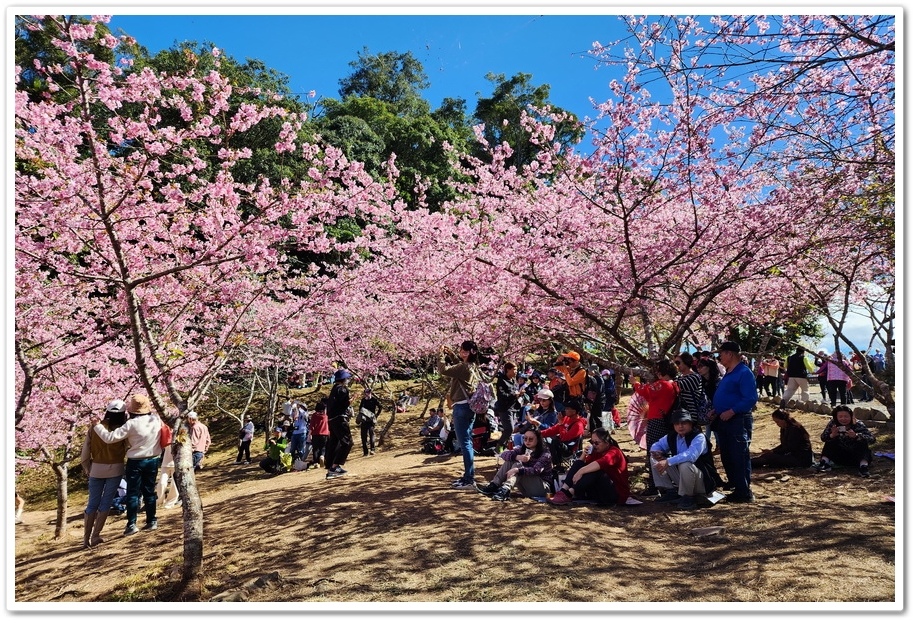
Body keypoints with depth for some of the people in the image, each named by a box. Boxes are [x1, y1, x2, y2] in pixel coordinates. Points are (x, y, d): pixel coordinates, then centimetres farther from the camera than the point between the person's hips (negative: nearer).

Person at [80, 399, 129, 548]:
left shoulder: (94, 428, -1)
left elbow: (85, 452, 1)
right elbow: (125, 451, 1)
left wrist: (87, 468, 17)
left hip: (96, 469, 3)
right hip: (115, 469, -3)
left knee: (92, 503, 12)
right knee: (106, 502, 7)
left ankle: (86, 538, 12)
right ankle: (95, 535, 3)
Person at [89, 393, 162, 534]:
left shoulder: (132, 424, -18)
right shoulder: (157, 419, -5)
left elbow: (110, 438, -18)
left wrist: (96, 425, -7)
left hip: (136, 462, -4)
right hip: (153, 460, 4)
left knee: (133, 494, 6)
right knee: (150, 492, 14)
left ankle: (131, 524, 8)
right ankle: (152, 521, 18)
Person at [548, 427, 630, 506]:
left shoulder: (614, 452, -15)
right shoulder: (596, 452, 7)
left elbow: (600, 463, -38)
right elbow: (580, 466, 5)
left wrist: (581, 472, -43)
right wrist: (583, 455, -11)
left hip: (617, 494, -7)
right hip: (599, 491, 7)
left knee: (595, 471, -33)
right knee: (578, 463, -7)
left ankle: (568, 495, -40)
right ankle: (563, 491, -27)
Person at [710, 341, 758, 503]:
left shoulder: (744, 373, -15)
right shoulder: (727, 373, 15)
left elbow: (751, 399, -22)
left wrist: (731, 411, -23)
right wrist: (715, 410, 9)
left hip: (739, 421, -10)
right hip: (724, 421, 10)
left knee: (739, 458, -4)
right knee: (727, 457, 15)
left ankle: (744, 493, 4)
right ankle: (735, 488, 28)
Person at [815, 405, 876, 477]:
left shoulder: (858, 425, -16)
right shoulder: (833, 424, -11)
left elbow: (872, 439, -26)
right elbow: (823, 438, -11)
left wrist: (856, 436, -44)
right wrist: (832, 435, -34)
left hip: (856, 456, -2)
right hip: (841, 457, 2)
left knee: (862, 441, -25)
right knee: (830, 440, -17)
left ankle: (863, 466, -40)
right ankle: (825, 463, -26)